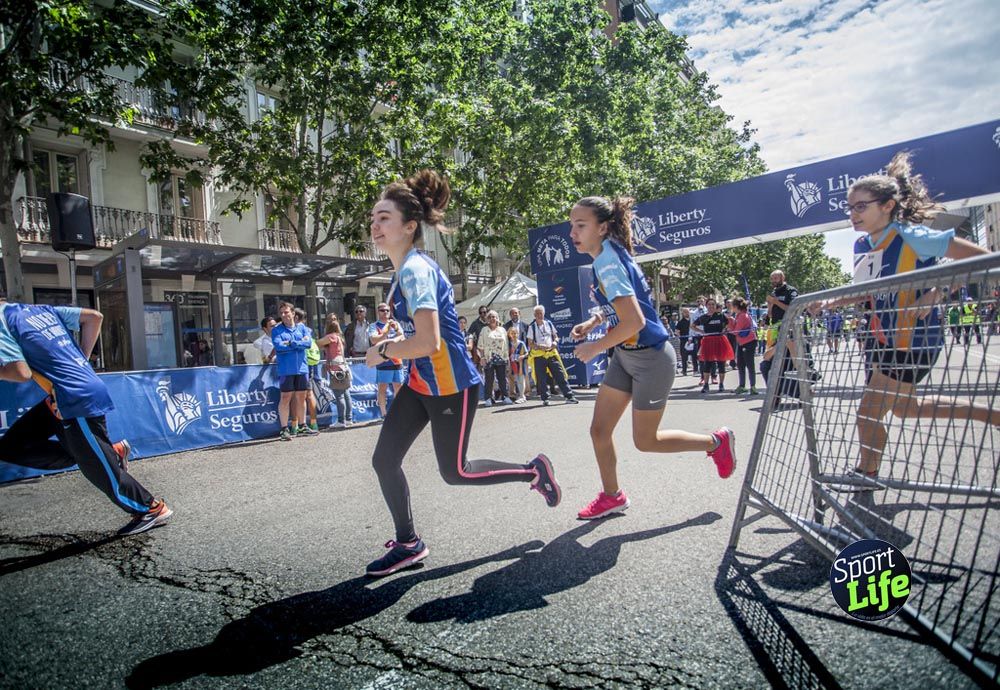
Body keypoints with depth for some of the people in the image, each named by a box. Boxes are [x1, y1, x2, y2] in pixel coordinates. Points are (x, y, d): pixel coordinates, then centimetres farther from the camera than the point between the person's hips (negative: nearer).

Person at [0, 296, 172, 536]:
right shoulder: (41, 309, 14)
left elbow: (21, 373, -17)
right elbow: (94, 317, 10)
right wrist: (81, 360, 14)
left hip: (78, 401, -9)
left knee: (103, 473, 3)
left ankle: (153, 509, 17)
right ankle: (111, 453, 13)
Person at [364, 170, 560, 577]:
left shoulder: (414, 269, -22)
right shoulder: (406, 269, 8)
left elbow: (427, 342, -31)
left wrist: (382, 351, -16)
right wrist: (395, 341, 10)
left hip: (451, 385, -9)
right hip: (421, 382, 9)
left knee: (454, 472, 5)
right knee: (384, 460, 7)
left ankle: (533, 472, 26)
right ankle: (408, 544, 23)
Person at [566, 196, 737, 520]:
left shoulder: (607, 263, -25)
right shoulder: (609, 253, 3)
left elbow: (634, 322, -31)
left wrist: (594, 348, -19)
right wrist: (593, 321, 4)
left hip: (650, 358, -9)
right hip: (626, 356, 9)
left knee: (645, 441, 6)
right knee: (599, 429, 8)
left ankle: (717, 441, 25)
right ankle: (611, 496, 26)